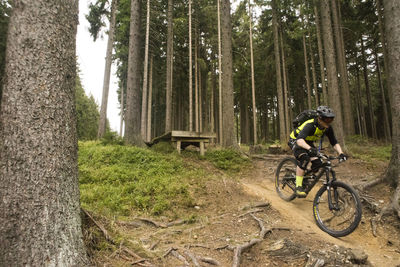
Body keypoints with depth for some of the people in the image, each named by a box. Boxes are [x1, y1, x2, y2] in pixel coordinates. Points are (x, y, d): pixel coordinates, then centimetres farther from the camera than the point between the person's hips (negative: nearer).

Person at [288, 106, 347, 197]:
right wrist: (310, 148, -67)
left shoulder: (328, 128, -15)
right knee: (304, 159, -33)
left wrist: (341, 153, -30)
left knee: (317, 163, -14)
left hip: (308, 142, 6)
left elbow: (334, 143, -11)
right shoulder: (310, 125, -35)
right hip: (295, 140, -6)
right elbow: (300, 140, -49)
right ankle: (298, 186, -24)